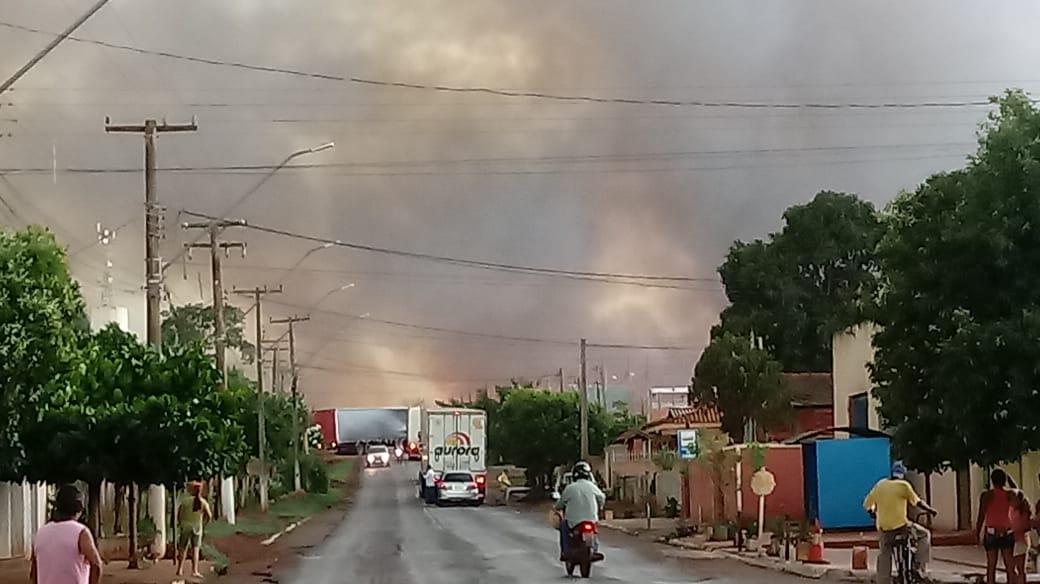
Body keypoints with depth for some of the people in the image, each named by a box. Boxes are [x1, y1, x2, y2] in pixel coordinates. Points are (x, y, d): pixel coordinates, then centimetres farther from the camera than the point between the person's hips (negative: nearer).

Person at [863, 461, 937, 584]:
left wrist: (872, 512, 32)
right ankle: (922, 564, 8)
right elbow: (917, 502, -4)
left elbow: (867, 504, 13)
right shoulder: (903, 485, -4)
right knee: (924, 534, 18)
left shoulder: (880, 485, 9)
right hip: (900, 525, -4)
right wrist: (929, 510, 12)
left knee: (884, 556, 15)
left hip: (883, 528, 4)